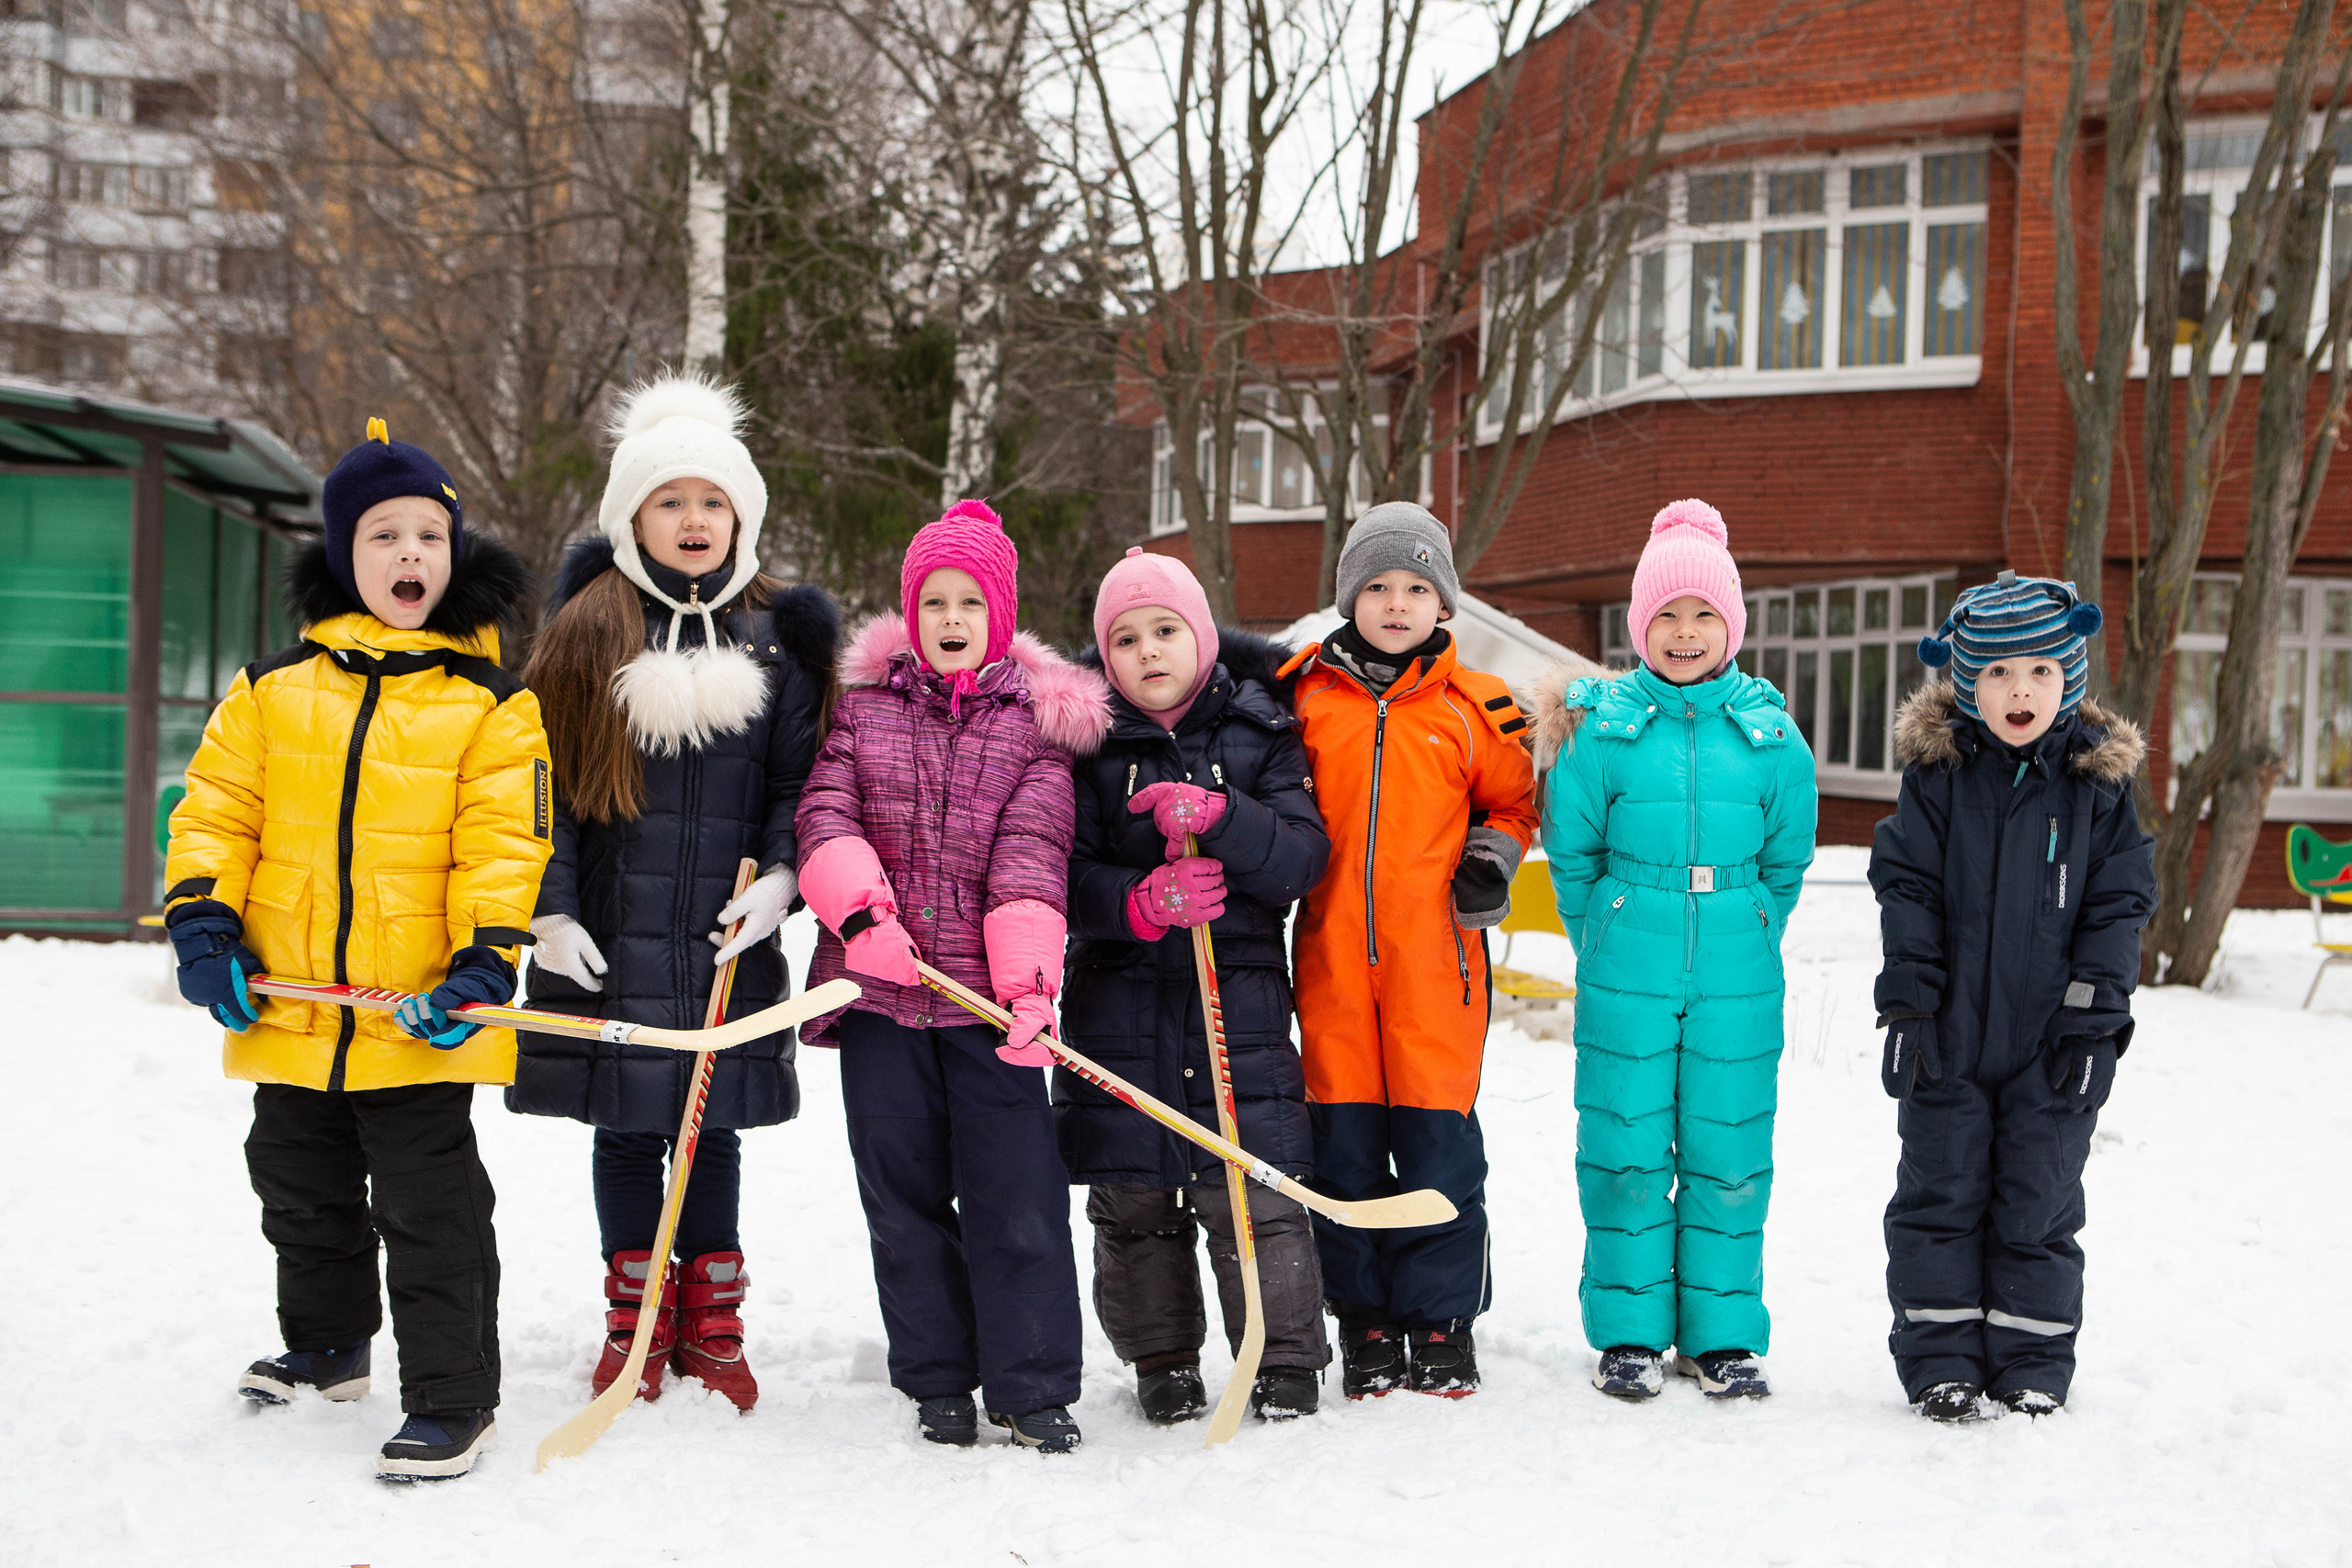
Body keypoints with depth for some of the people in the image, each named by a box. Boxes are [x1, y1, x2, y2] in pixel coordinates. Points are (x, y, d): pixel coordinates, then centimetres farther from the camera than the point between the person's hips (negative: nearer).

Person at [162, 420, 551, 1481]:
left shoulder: (490, 705, -4)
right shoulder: (274, 689, 4)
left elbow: (503, 845, -8)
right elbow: (216, 809, 7)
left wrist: (483, 959, -18)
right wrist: (202, 920, -5)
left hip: (421, 1022, -4)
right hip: (288, 1011, 5)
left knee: (429, 1211, 0)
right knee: (303, 1196, 21)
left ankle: (452, 1400, 10)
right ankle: (324, 1345, 43)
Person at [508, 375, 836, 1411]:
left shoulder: (776, 637, 6)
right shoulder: (588, 628, 3)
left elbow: (798, 780, 6)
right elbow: (546, 776, 2)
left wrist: (778, 878, -11)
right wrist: (550, 907, -6)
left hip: (728, 940, 1)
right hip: (609, 939, 0)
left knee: (713, 1128, 8)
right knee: (625, 1131, 7)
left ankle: (710, 1327, 22)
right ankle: (635, 1326, 22)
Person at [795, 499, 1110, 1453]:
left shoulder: (1036, 722, 5)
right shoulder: (862, 704, 10)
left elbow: (1031, 857, -4)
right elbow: (824, 814, 1)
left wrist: (1028, 978, -16)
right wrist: (861, 909, -16)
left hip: (988, 992, -2)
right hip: (879, 986, 2)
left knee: (1016, 1193, -4)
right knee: (902, 1191, 7)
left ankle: (1031, 1385, 6)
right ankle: (937, 1382, 18)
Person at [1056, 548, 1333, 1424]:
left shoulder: (1259, 732, 5)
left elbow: (1304, 856, -4)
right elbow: (1063, 872, -1)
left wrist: (1219, 816, -21)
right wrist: (1137, 903, -21)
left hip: (1239, 991, -1)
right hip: (1118, 997, 1)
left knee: (1254, 1188, -4)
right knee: (1133, 1198, 6)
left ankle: (1285, 1360, 8)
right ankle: (1162, 1360, 22)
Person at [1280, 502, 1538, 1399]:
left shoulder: (1475, 707, 5)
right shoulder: (1305, 696, 7)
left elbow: (1510, 801, 16)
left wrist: (1493, 855, -2)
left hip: (1436, 954, -1)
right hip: (1333, 951, 1)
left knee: (1438, 1136, 0)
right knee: (1344, 1140, 4)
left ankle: (1440, 1322, 13)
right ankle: (1366, 1324, 16)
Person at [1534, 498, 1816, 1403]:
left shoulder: (1770, 732, 1)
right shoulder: (1603, 725, -3)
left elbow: (1787, 860, 11)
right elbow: (1572, 853, 5)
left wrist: (1745, 941, 12)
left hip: (1738, 986, 1)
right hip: (1626, 986, -1)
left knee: (1728, 1156, 6)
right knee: (1626, 1152, 3)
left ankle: (1722, 1334, 19)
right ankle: (1629, 1334, 16)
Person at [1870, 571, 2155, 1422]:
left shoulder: (2099, 780, 0)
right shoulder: (1938, 772, -1)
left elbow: (2119, 903, 2)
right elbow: (1908, 890, 0)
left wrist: (2094, 1016, -5)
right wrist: (1909, 1001, -7)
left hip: (2050, 1037, 0)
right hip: (1950, 1032, 0)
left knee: (2038, 1201, 7)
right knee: (1942, 1192, 5)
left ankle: (2033, 1363, 18)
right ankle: (1941, 1359, 14)